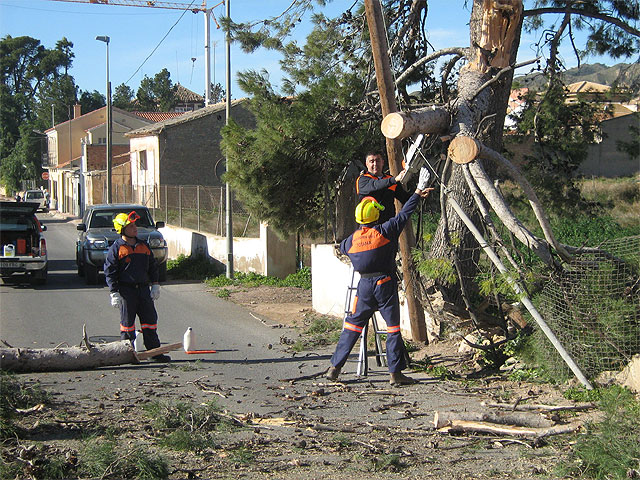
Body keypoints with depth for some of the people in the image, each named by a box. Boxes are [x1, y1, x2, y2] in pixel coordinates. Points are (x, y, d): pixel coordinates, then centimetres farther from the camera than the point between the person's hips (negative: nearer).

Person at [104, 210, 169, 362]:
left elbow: (152, 266, 18)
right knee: (127, 321, 1)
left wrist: (155, 285, 11)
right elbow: (109, 272, -5)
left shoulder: (143, 246, 11)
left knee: (150, 319, 5)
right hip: (126, 290, -5)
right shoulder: (116, 248, -5)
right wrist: (114, 293, -11)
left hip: (143, 288, 5)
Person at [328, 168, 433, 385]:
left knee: (353, 326, 12)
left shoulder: (353, 238, 3)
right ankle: (395, 373, 4)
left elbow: (342, 247, 26)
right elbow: (404, 213, -2)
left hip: (365, 286, 4)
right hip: (386, 285, -3)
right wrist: (418, 192, 9)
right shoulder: (385, 230, -9)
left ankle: (335, 367, 11)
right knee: (393, 328, 4)